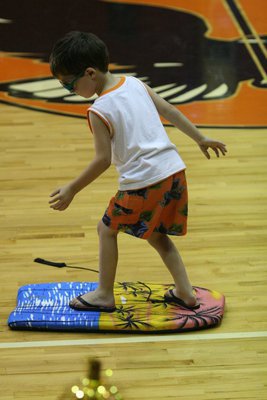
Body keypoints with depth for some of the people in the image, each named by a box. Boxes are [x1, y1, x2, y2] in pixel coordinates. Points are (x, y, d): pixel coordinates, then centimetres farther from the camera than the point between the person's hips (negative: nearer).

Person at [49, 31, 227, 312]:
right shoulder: (135, 84, 6)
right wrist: (201, 139, 24)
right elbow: (170, 112, 13)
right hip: (175, 171, 7)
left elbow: (103, 160, -14)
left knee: (107, 229, 14)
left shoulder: (99, 111, -14)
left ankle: (104, 295, 20)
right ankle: (185, 293, 24)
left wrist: (71, 190, -5)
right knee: (155, 234, 24)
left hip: (142, 183, -7)